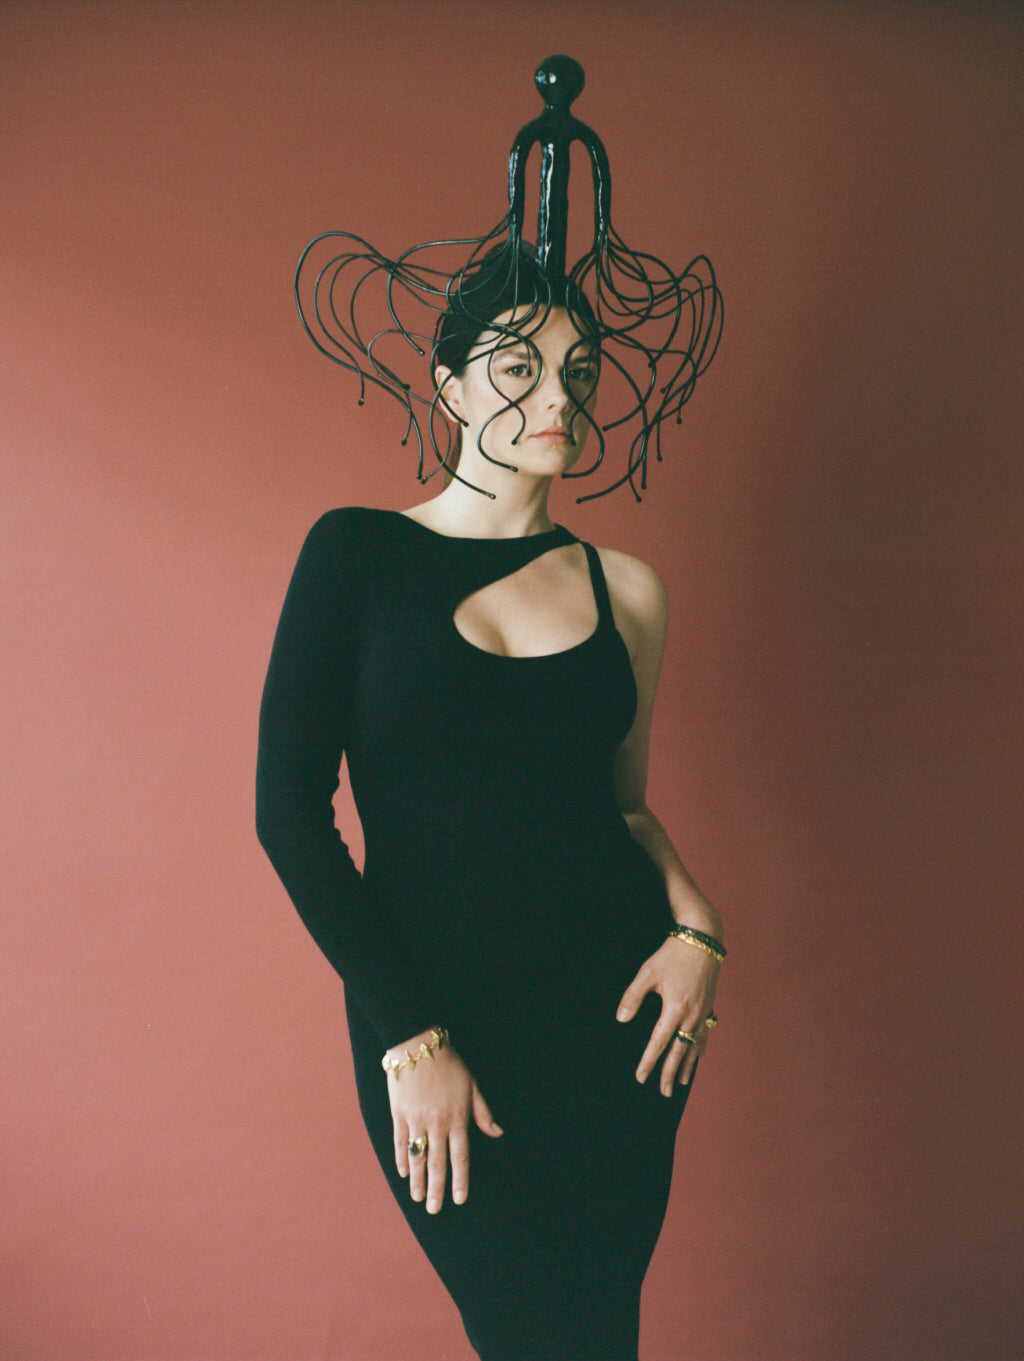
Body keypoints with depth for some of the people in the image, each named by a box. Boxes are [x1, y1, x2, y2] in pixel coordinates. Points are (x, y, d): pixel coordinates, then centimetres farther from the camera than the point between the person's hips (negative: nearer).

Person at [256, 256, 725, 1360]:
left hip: (618, 1010, 3)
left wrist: (695, 924, -6)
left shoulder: (624, 587, 5)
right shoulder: (359, 552, -5)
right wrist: (408, 1037, -11)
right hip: (429, 1016, -3)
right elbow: (289, 810, -8)